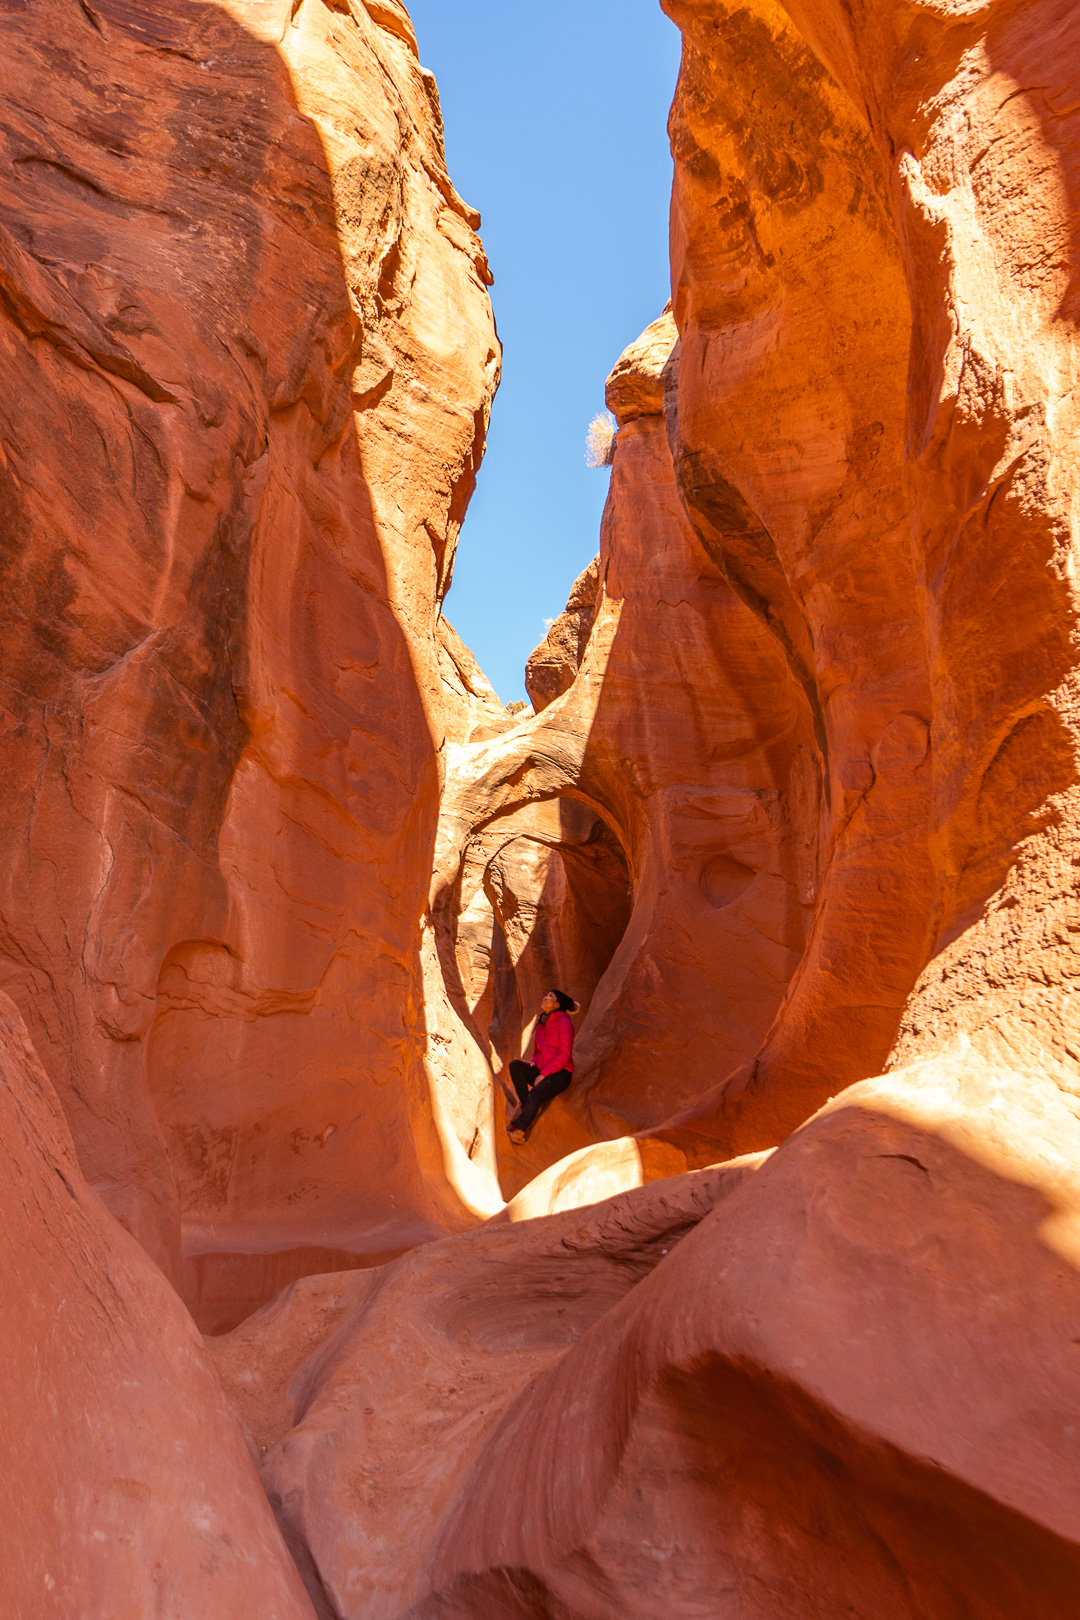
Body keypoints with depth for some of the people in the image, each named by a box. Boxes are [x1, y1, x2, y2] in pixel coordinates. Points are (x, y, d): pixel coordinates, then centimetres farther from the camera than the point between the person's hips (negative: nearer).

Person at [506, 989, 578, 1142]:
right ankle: (529, 1108, -20)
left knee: (536, 1094, -33)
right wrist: (533, 1063, -1)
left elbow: (564, 1055, -14)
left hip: (560, 1074, -7)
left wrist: (543, 1074, -18)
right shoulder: (541, 1023, 15)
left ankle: (519, 1129, -20)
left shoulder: (564, 1022, -8)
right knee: (515, 1065, -20)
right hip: (541, 1071, 7)